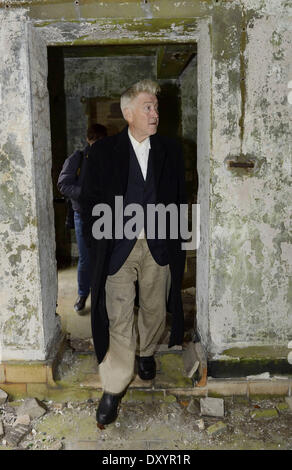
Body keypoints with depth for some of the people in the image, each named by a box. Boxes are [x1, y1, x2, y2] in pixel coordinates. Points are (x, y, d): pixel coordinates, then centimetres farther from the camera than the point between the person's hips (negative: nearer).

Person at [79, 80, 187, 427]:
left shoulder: (170, 150, 5)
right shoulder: (103, 151, -2)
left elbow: (180, 198, 9)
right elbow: (90, 201, 2)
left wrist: (174, 240, 3)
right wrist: (97, 244, -3)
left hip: (158, 246, 3)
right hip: (118, 247, -2)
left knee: (154, 308, 17)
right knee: (119, 318, 0)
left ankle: (146, 352, 46)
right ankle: (113, 388, 15)